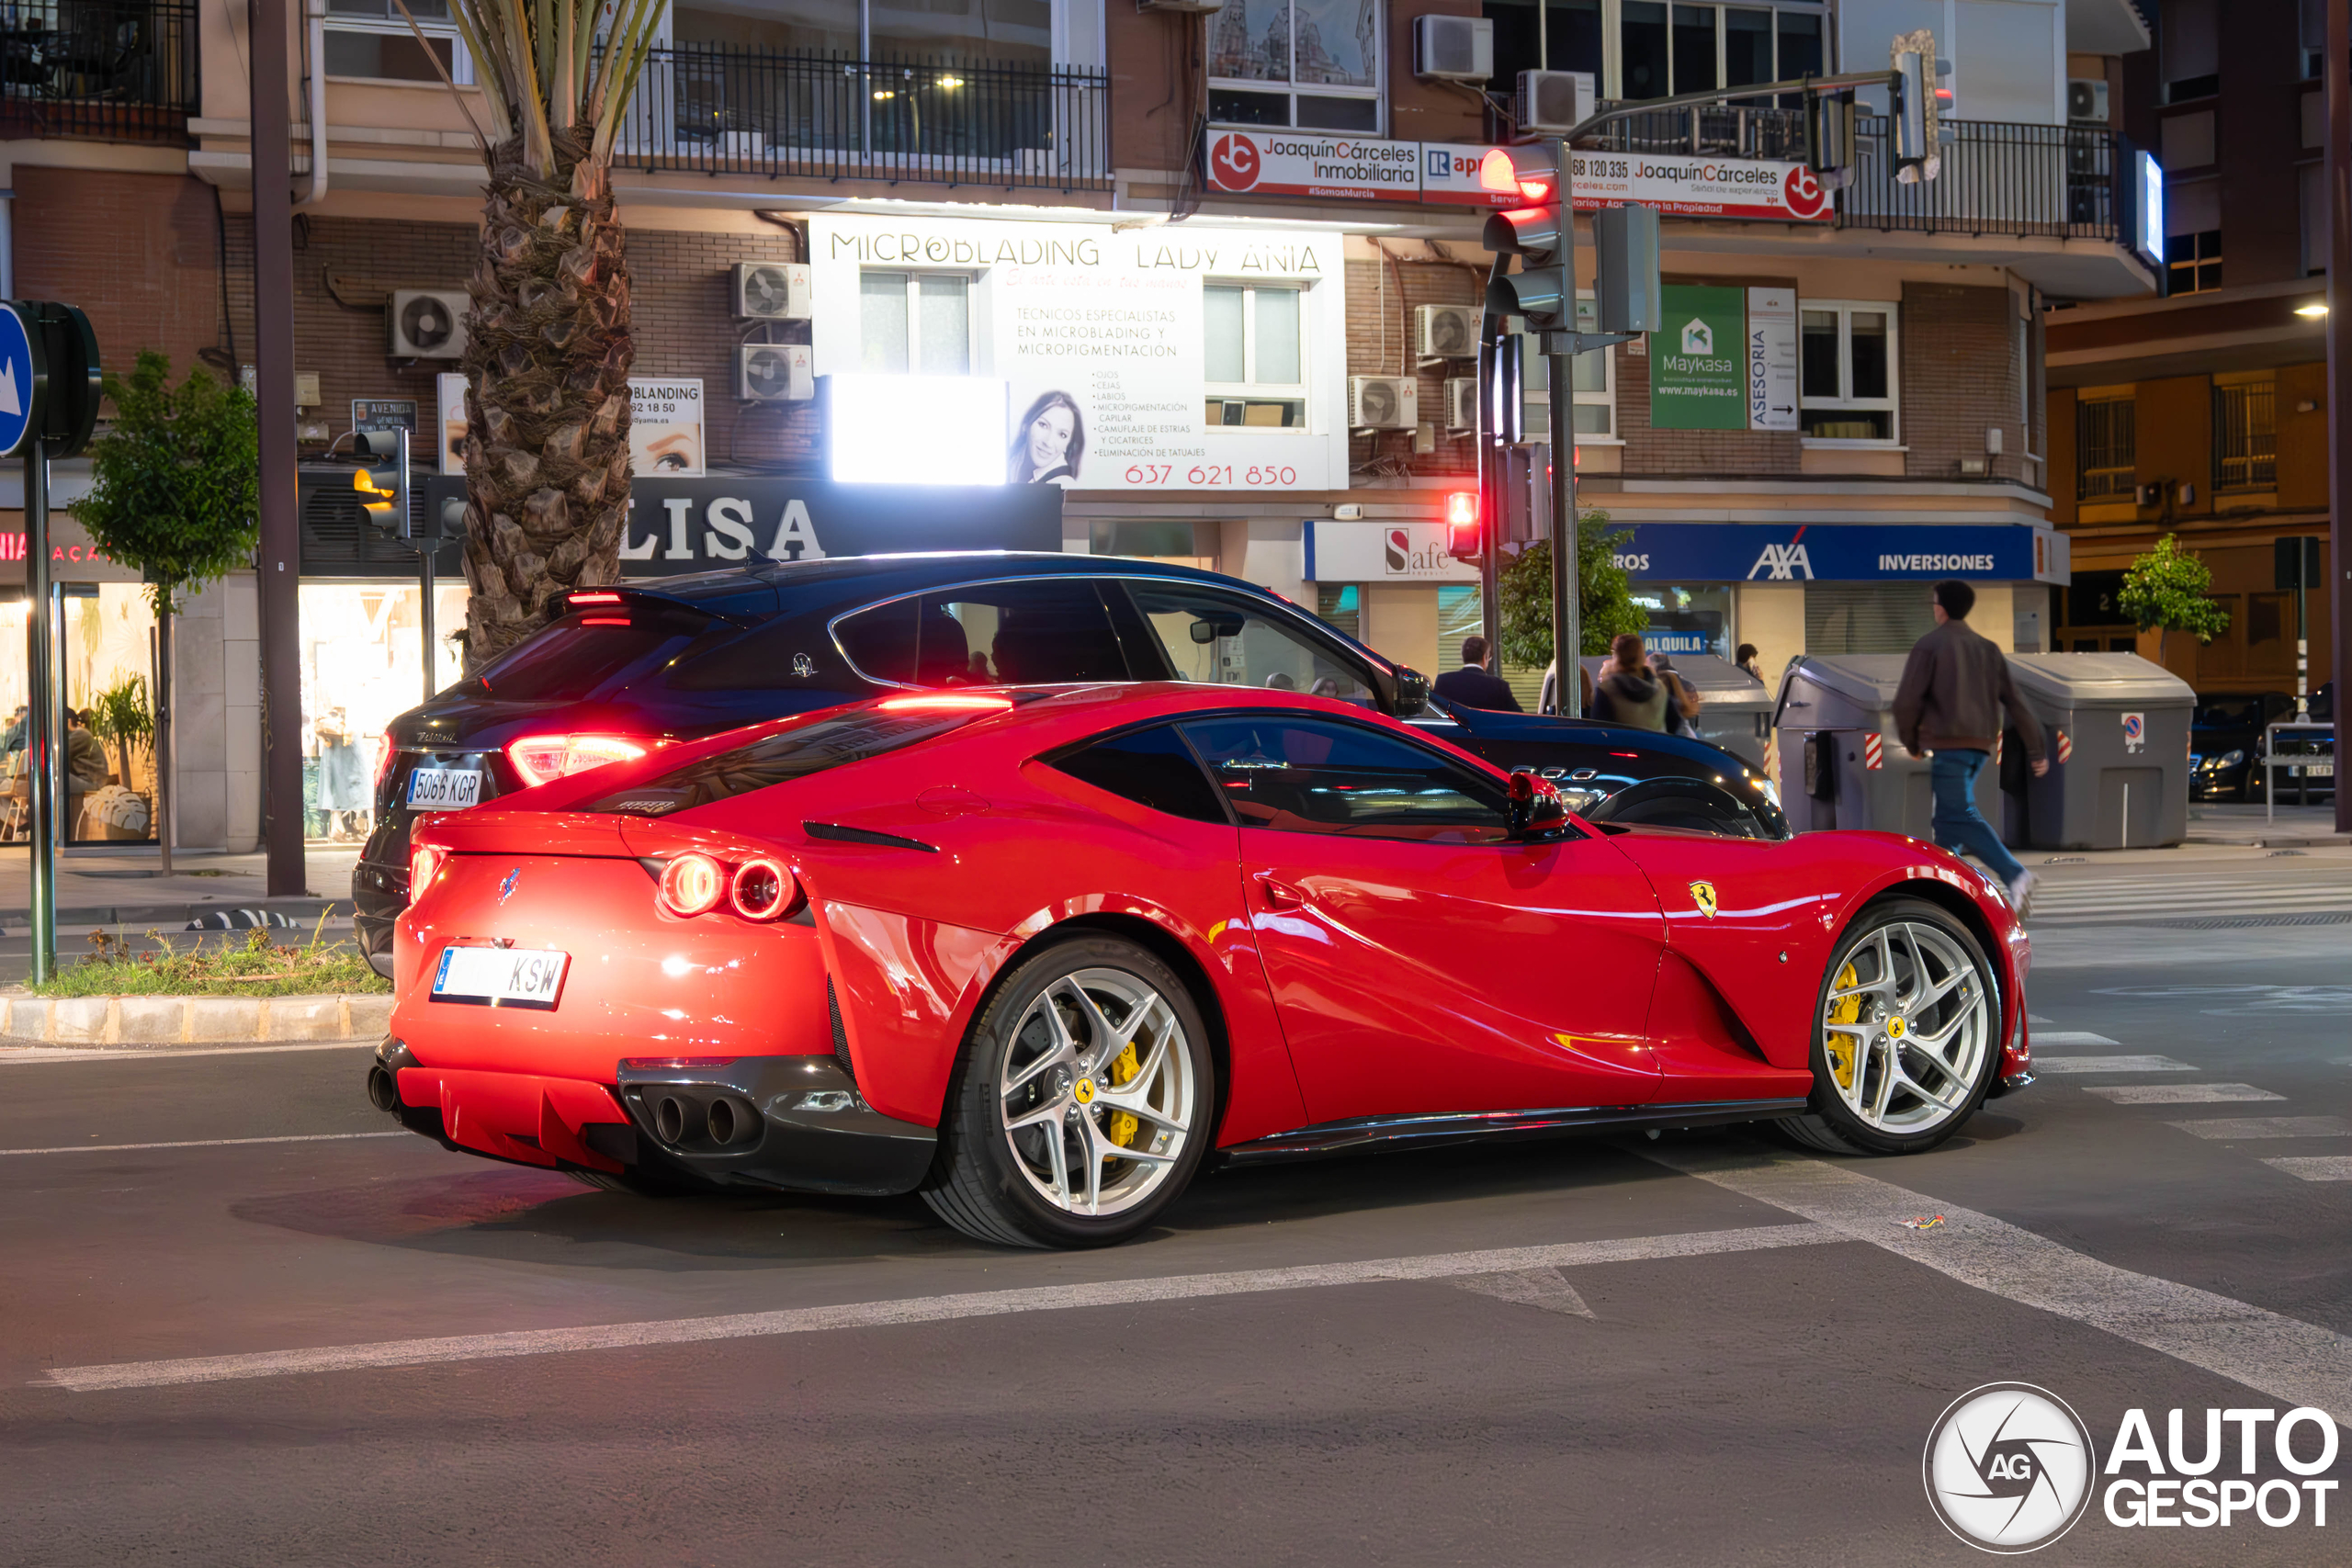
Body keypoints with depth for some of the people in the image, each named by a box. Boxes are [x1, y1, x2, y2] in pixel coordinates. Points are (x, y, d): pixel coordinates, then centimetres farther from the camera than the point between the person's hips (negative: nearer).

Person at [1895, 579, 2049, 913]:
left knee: (1961, 816, -13)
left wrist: (1910, 741, 6)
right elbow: (2015, 700, 12)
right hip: (1980, 745, 7)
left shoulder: (1929, 646, -4)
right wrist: (2036, 749, 13)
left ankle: (2014, 874, -29)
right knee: (1948, 819, 16)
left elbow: (1907, 700, -10)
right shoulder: (1987, 648, 15)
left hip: (1947, 744, -7)